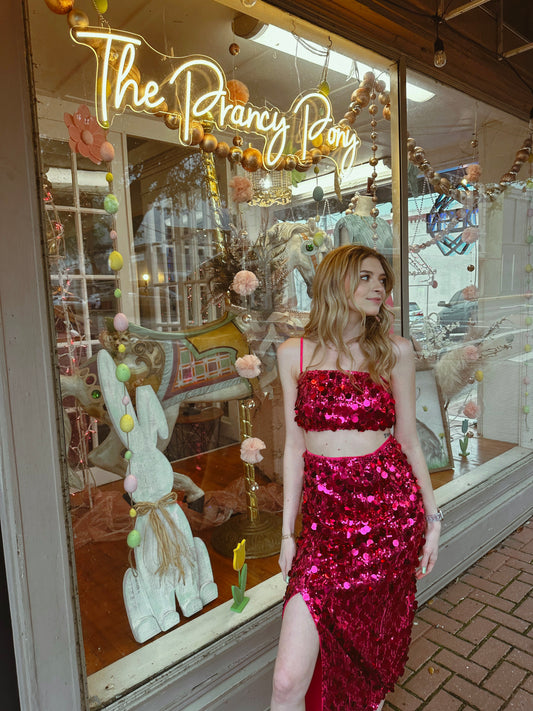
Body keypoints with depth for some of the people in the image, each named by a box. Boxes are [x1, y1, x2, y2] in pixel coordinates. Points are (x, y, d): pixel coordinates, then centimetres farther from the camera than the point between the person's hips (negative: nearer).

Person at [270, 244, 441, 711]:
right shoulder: (295, 354, 1)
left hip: (392, 509, 1)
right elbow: (295, 446, 5)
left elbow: (408, 439, 8)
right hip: (323, 512, 0)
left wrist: (432, 516, 9)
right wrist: (288, 530, 6)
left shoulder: (394, 351, 1)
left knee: (373, 646, 16)